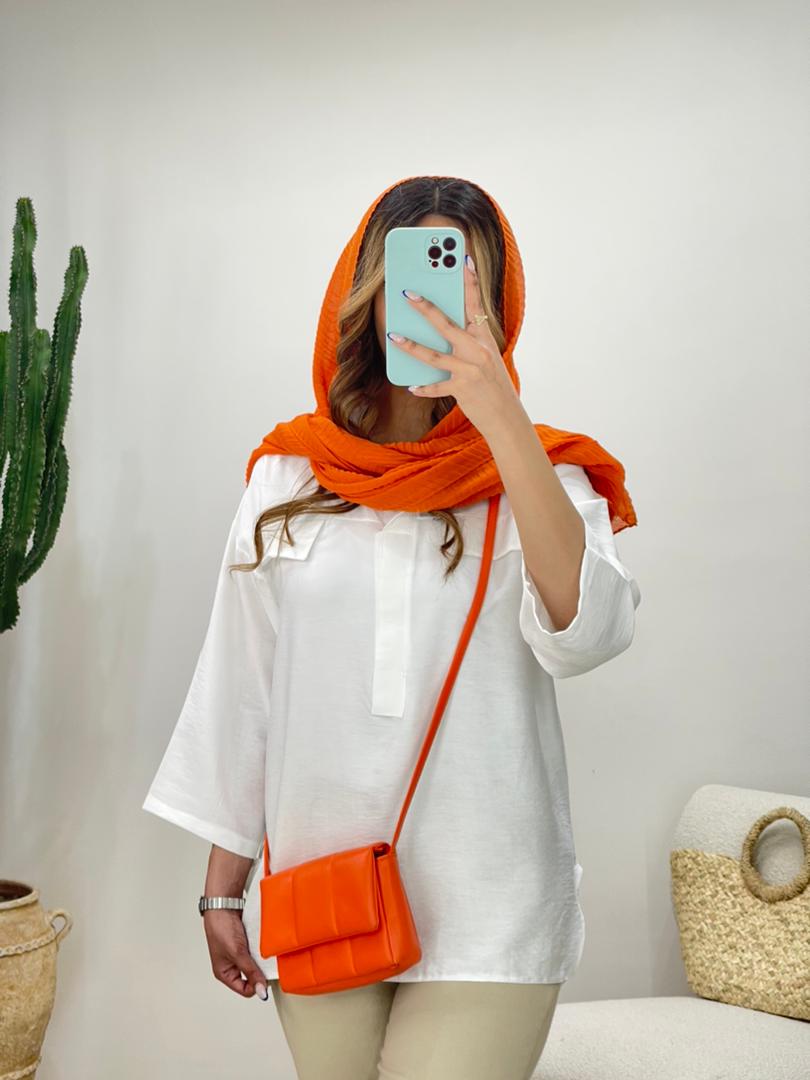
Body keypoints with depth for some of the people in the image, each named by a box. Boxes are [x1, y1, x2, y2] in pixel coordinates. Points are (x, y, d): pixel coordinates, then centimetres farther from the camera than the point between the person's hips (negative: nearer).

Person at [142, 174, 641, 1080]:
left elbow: (585, 631, -23)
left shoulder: (539, 477, -3)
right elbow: (238, 690, 6)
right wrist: (222, 887, 9)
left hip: (486, 913, -2)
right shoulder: (286, 478, 2)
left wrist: (501, 415, -27)